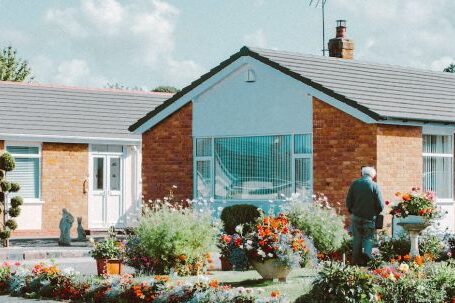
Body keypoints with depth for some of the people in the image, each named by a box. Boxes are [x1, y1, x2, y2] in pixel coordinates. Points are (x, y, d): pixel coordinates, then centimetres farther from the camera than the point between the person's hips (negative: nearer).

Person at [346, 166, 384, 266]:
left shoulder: (355, 184, 0)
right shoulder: (374, 186, -7)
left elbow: (348, 201, 1)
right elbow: (380, 205, -8)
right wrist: (375, 213, 11)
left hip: (356, 216, 2)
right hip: (370, 218, -2)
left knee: (357, 239, 10)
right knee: (368, 238, 9)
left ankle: (356, 261, 10)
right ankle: (366, 253, -16)